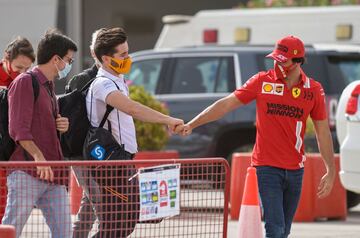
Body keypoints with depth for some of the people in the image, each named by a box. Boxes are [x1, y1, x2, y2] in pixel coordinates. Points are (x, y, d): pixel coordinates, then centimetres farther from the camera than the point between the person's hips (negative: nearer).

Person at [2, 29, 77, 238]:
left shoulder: (50, 86, 23)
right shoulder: (25, 82, -4)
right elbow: (19, 130, -14)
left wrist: (62, 126, 12)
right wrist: (38, 156, -25)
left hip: (53, 173, 9)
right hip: (27, 173, -9)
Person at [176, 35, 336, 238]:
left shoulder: (314, 90, 2)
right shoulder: (262, 81, -2)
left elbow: (323, 132, 8)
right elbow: (226, 104, 0)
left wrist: (331, 171, 7)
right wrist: (192, 125, -5)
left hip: (296, 169, 3)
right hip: (268, 167, -3)